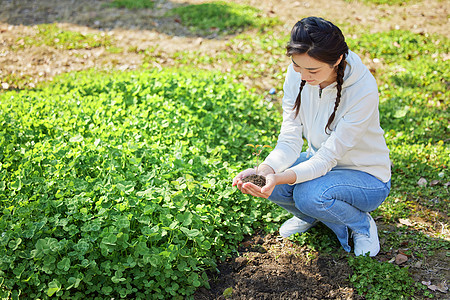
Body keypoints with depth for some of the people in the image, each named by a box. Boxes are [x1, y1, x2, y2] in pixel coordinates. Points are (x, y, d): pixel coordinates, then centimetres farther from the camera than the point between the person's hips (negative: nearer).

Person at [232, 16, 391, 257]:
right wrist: (264, 170, -36)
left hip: (366, 176, -4)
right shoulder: (297, 74, -15)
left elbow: (328, 157, -30)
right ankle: (311, 216, 10)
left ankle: (362, 224, -1)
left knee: (310, 194, -34)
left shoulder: (363, 90, -30)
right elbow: (290, 140, -16)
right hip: (320, 162, 5)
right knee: (265, 180, -23)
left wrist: (279, 178, -46)